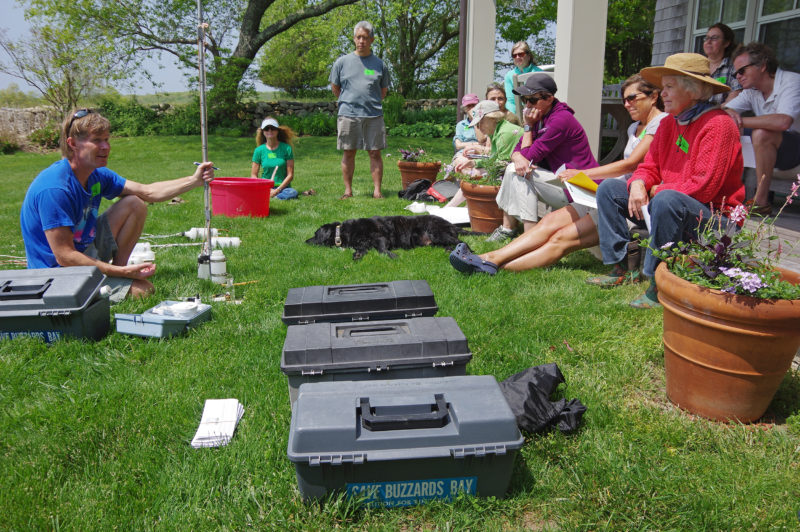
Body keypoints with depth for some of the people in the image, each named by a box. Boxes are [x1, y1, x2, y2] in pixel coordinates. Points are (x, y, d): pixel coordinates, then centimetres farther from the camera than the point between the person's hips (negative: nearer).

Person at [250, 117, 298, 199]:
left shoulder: (286, 148, 2)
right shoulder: (259, 150, 6)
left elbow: (290, 175, -1)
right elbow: (253, 175, 6)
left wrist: (277, 190, -13)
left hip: (282, 187, 0)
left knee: (293, 193, -35)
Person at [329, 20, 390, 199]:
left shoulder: (379, 64, 7)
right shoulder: (342, 62, 5)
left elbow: (384, 91, 17)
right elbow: (335, 87, 14)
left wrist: (372, 104, 12)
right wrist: (347, 102, 14)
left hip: (374, 115, 0)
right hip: (348, 115, 0)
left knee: (375, 153, 1)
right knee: (348, 153, 4)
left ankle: (377, 190, 6)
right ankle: (348, 190, 13)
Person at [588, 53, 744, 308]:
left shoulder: (718, 124, -17)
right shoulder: (668, 124, 9)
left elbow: (703, 187, -24)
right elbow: (649, 167, 11)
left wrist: (658, 191, -13)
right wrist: (638, 184, -13)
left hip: (713, 218, -9)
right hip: (672, 209, 9)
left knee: (667, 200, -40)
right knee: (609, 188, 5)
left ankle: (658, 286, -29)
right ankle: (619, 269, 0)